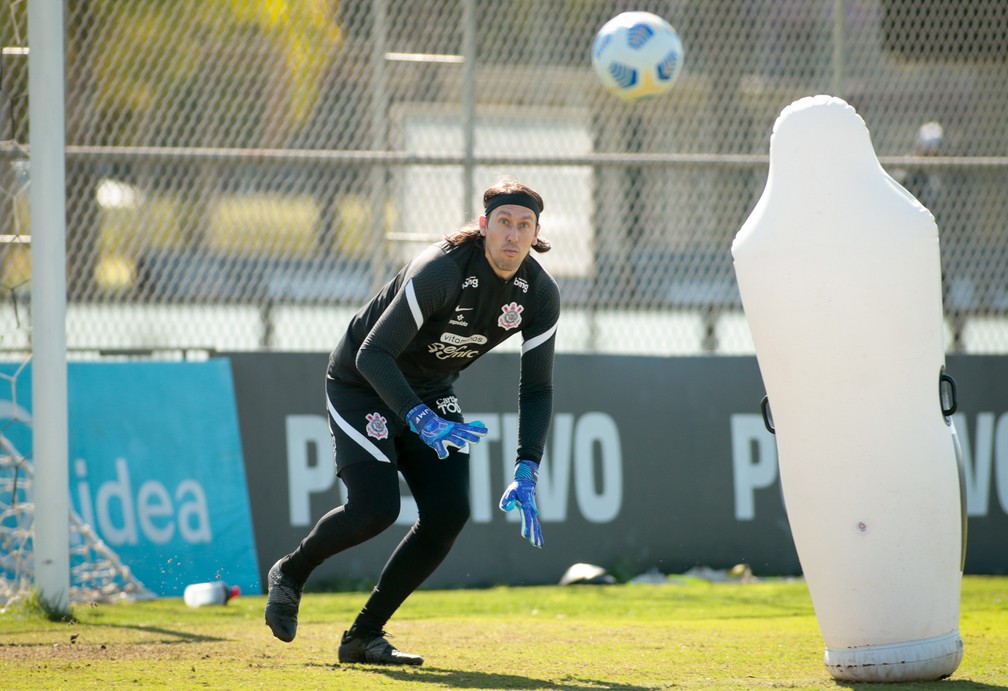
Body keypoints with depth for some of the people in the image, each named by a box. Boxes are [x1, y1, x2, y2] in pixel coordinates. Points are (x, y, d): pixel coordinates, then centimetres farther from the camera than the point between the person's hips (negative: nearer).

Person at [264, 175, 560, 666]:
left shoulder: (539, 294, -14)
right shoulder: (442, 270, -32)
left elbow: (536, 389, -8)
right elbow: (372, 354, -34)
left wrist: (526, 473, -20)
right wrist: (423, 421, -46)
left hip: (431, 392, 6)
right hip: (363, 383, -6)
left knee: (450, 511, -8)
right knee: (375, 508, -19)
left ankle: (364, 636, 2)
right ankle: (290, 574, 12)